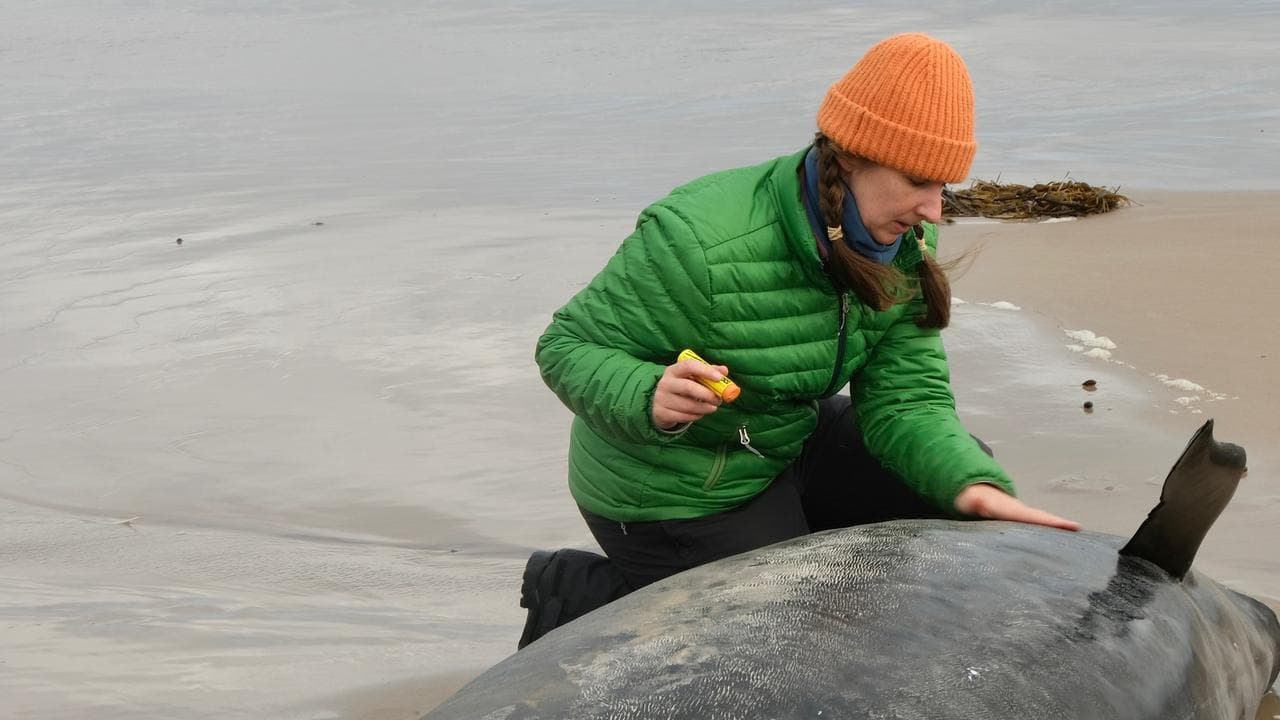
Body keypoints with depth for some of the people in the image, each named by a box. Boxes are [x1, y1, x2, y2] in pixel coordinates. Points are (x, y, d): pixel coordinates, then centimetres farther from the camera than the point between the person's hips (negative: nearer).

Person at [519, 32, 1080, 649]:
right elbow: (567, 345, -23)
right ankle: (577, 594, 11)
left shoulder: (903, 250, -10)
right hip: (674, 494, -7)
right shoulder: (701, 244, -32)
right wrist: (649, 399, -44)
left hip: (792, 446, 7)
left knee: (963, 468, 2)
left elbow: (906, 399, -11)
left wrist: (975, 486, -30)